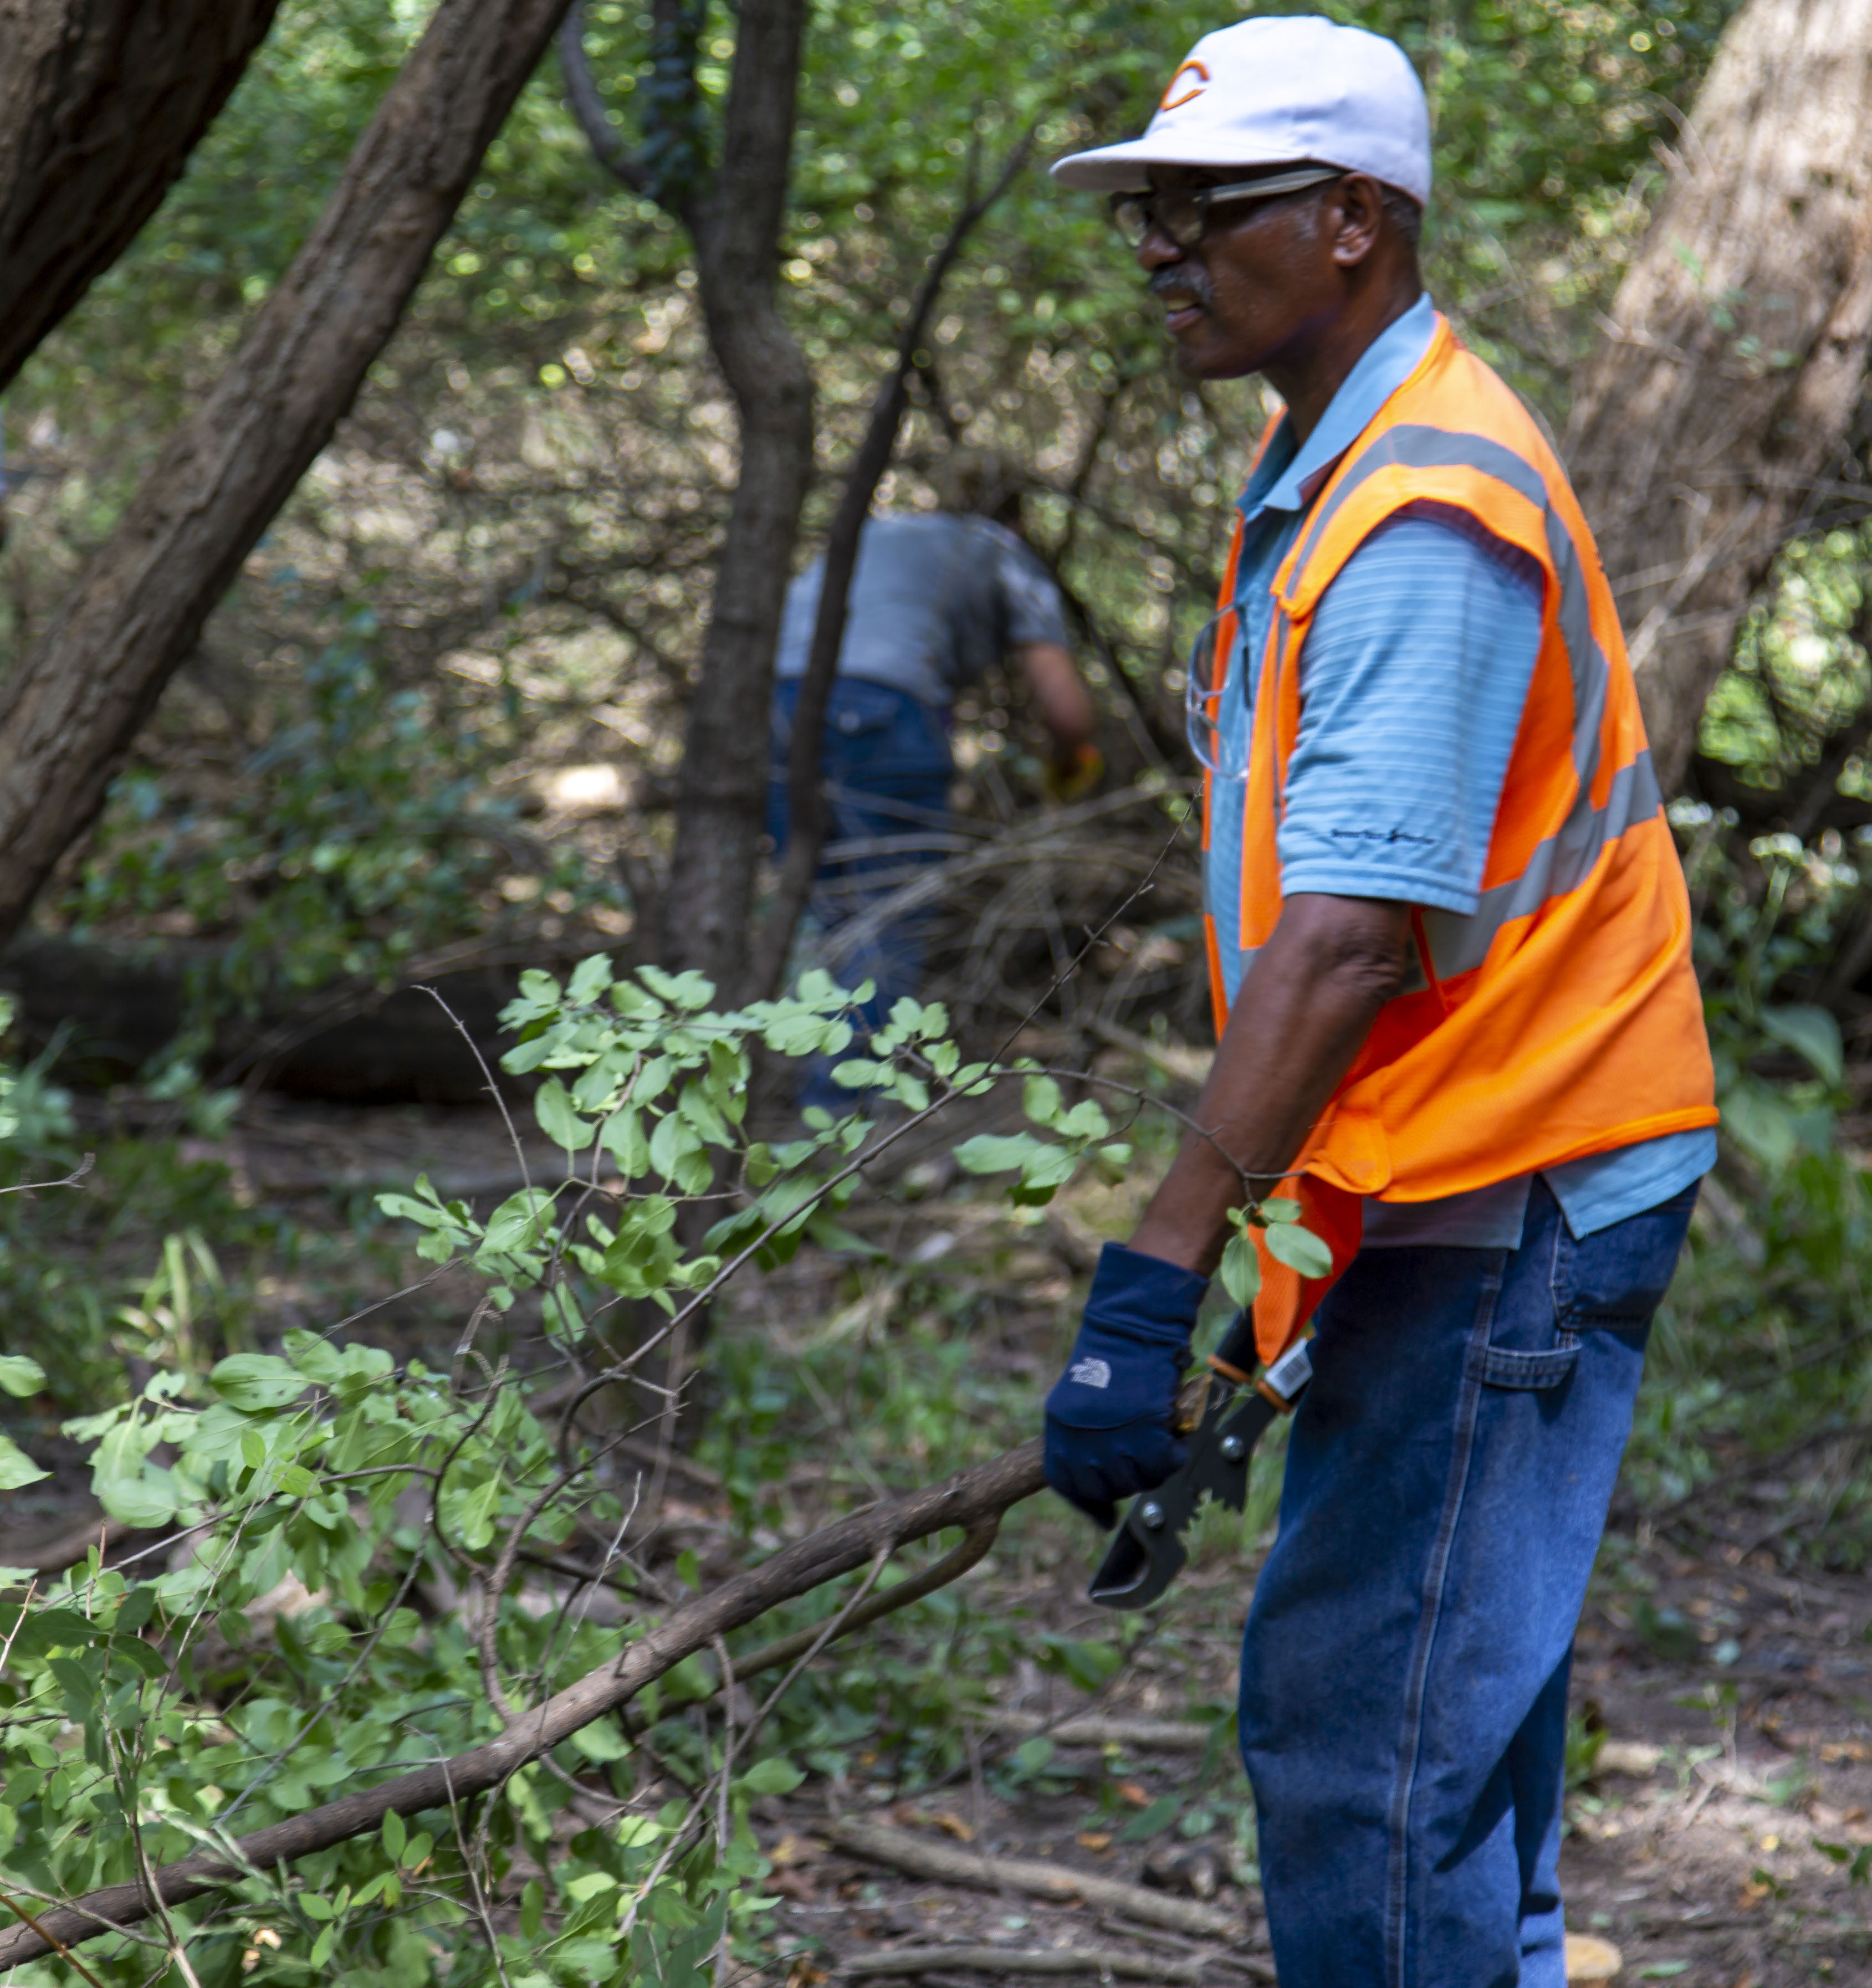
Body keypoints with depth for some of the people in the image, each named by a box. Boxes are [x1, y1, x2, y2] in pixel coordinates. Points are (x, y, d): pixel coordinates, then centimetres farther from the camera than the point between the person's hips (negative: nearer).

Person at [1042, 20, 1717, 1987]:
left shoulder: (1426, 511, -20)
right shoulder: (1324, 473, 14)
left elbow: (1349, 946, -28)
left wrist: (1152, 1287, -31)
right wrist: (1206, 1254, 19)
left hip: (1509, 1212, -11)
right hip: (1463, 1198, 11)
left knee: (1356, 1725, -10)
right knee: (1445, 1707, 18)